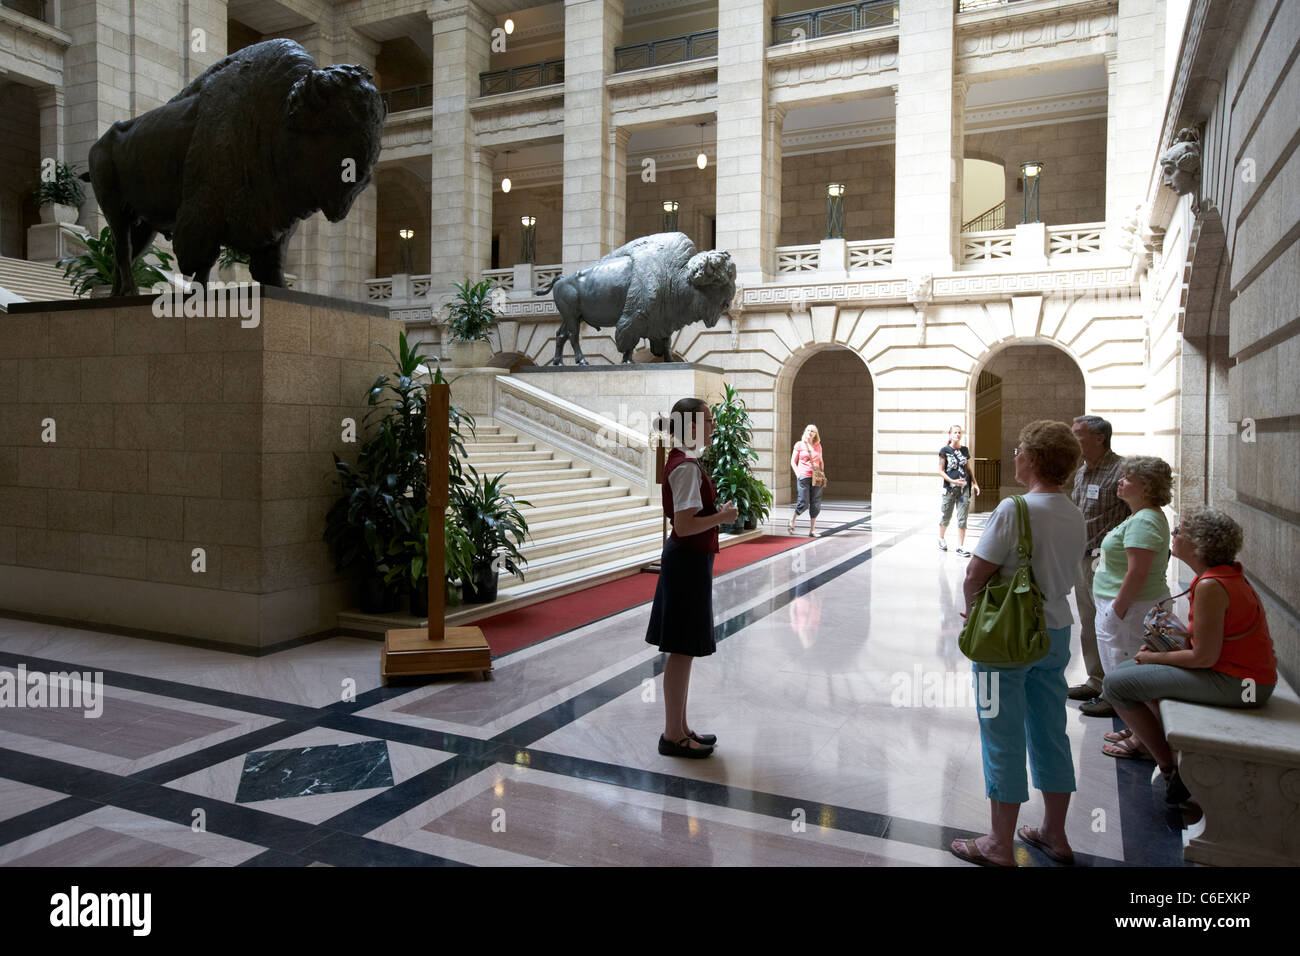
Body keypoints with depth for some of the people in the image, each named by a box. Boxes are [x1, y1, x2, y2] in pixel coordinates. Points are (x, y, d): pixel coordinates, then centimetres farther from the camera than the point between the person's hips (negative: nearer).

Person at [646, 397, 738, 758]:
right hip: (689, 560, -11)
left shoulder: (683, 461, 12)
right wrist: (722, 516, -14)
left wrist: (718, 511, 10)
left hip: (686, 559, 11)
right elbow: (684, 525, -25)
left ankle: (680, 727, 27)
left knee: (684, 649, 16)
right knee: (682, 650, -1)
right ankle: (673, 736, 10)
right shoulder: (687, 467, -19)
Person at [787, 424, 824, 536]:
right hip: (804, 477, -4)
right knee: (803, 503, -8)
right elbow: (793, 461, 5)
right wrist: (798, 474, -6)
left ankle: (812, 530, 9)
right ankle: (791, 522, 16)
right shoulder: (799, 445, 4)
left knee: (815, 504, 2)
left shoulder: (818, 446, 13)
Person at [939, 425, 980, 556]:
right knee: (946, 517, 9)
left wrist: (975, 483, 9)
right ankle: (941, 538, 34)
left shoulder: (965, 450, 9)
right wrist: (953, 481, -16)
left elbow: (968, 469, 18)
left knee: (962, 518, -1)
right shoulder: (945, 450, -2)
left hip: (964, 488, 3)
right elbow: (941, 471, -4)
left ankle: (960, 547, 2)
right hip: (949, 488, -3)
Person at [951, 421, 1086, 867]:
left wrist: (973, 611, 0)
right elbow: (1061, 575, 11)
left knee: (1003, 741, 3)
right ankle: (1054, 835, 31)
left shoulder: (1014, 509, -20)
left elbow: (976, 574, -19)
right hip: (1056, 631, 7)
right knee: (1051, 734, 17)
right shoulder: (1075, 516, 4)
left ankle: (1000, 847, 14)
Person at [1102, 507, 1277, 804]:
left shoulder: (1211, 586, -24)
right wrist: (1168, 645, 3)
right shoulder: (1225, 574, 7)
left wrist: (1156, 657, -8)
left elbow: (1204, 657, -23)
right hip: (1246, 673, 10)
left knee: (1116, 684, -12)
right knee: (1127, 670, 18)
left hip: (1236, 684, -10)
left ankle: (1171, 769, 1)